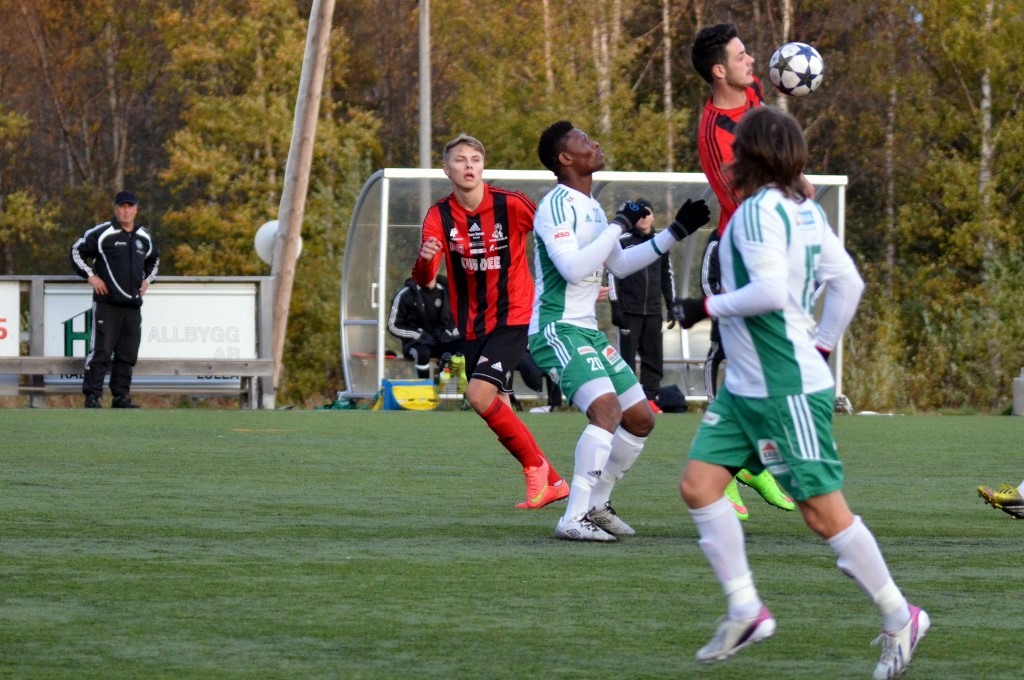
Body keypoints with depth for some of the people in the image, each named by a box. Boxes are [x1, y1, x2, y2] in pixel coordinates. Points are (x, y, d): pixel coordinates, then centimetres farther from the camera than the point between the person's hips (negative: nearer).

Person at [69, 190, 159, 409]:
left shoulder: (145, 238, 14)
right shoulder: (101, 234, -4)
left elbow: (154, 260, 33)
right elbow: (77, 252, 1)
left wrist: (147, 279, 17)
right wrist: (90, 276, -5)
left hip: (133, 305, 6)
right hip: (107, 303, -6)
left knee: (128, 354, 7)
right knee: (101, 351, -10)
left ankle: (121, 396, 14)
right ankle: (93, 397, -8)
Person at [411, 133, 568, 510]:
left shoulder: (510, 205, -13)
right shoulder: (439, 217, -6)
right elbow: (423, 279, -16)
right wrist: (424, 260, -38)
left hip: (512, 318, -5)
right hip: (473, 326, 5)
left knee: (480, 394, -22)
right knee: (498, 412, 8)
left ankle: (534, 463, -2)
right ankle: (552, 483, 23)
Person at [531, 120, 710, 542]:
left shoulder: (591, 207, 17)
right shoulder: (558, 205, -13)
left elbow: (620, 265, 30)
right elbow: (573, 267, -26)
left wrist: (676, 232, 27)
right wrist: (619, 225, -19)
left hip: (587, 331, 10)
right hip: (558, 329, -10)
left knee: (640, 419, 10)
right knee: (606, 408, -27)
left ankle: (596, 506, 23)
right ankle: (573, 519, -27)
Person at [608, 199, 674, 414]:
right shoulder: (622, 242, -1)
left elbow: (667, 276, 19)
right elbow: (612, 274, -3)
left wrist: (671, 306, 15)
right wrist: (615, 306, -9)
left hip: (653, 311, 4)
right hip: (629, 310, -4)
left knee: (654, 356, 2)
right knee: (627, 355, -3)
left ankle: (650, 398, 5)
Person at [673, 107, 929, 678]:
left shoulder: (760, 210, -16)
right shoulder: (805, 210, 11)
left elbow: (770, 291, -27)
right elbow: (849, 282, 15)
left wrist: (708, 306, -15)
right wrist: (823, 344, 21)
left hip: (786, 389, -10)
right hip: (746, 387, 10)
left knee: (822, 510, -5)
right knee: (699, 483, 2)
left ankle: (900, 618, 6)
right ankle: (746, 610, 4)